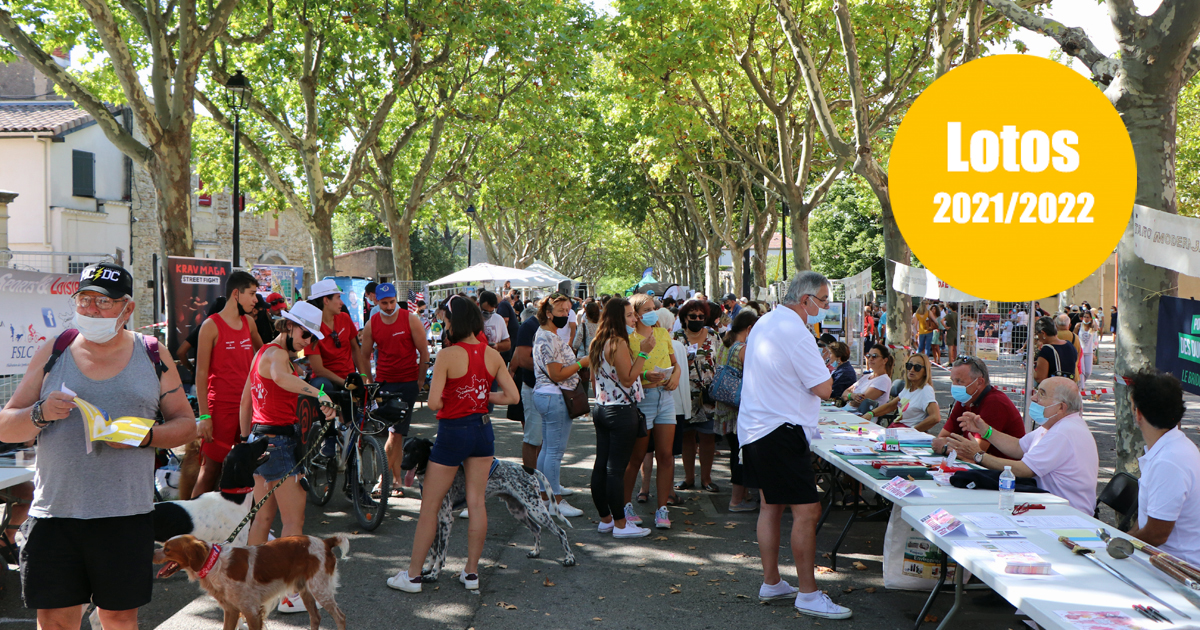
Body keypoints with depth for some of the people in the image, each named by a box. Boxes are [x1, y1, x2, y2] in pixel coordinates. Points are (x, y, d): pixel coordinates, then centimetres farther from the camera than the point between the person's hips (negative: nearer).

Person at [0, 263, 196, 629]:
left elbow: (186, 424, 7)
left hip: (127, 514, 0)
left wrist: (145, 436, -12)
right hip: (54, 513, 1)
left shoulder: (152, 357, 6)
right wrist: (41, 414, -13)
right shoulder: (52, 354, 7)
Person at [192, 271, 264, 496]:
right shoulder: (211, 326, -6)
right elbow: (201, 373, -8)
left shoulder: (248, 323, 12)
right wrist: (204, 415, -13)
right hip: (221, 407, -6)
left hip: (246, 404, 6)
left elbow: (262, 353, 34)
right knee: (212, 466, -4)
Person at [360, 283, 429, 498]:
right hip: (383, 382, 2)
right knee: (395, 434, 3)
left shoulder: (410, 319, -4)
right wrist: (367, 382, 7)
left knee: (395, 433, -5)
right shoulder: (371, 324, 3)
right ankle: (397, 480, 9)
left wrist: (421, 380, -3)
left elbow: (424, 352, -1)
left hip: (408, 383, -2)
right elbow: (364, 356, 13)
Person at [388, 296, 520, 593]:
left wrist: (448, 400, 1)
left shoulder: (447, 356, -17)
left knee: (430, 504, 6)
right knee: (477, 502, 12)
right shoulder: (493, 354, -2)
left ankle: (413, 575, 14)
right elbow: (512, 396, 0)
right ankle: (471, 572, 19)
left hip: (453, 432, -5)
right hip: (483, 429, 5)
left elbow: (434, 403, -21)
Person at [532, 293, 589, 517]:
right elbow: (556, 375, -21)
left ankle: (543, 496, 22)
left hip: (546, 396, 11)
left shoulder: (547, 335, 16)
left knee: (547, 448, 15)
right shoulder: (549, 339, -18)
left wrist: (580, 363, 13)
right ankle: (556, 501, 0)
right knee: (555, 451, -5)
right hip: (554, 397, -11)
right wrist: (582, 363, -14)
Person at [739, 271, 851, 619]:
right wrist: (822, 372, 2)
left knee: (771, 506, 17)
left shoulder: (764, 322, 12)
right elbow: (824, 388, -18)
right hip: (781, 431, -11)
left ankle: (771, 583, 26)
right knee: (807, 510, -7)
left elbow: (745, 351, 32)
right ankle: (808, 595, -3)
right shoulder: (797, 333, -19)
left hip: (754, 428, 11)